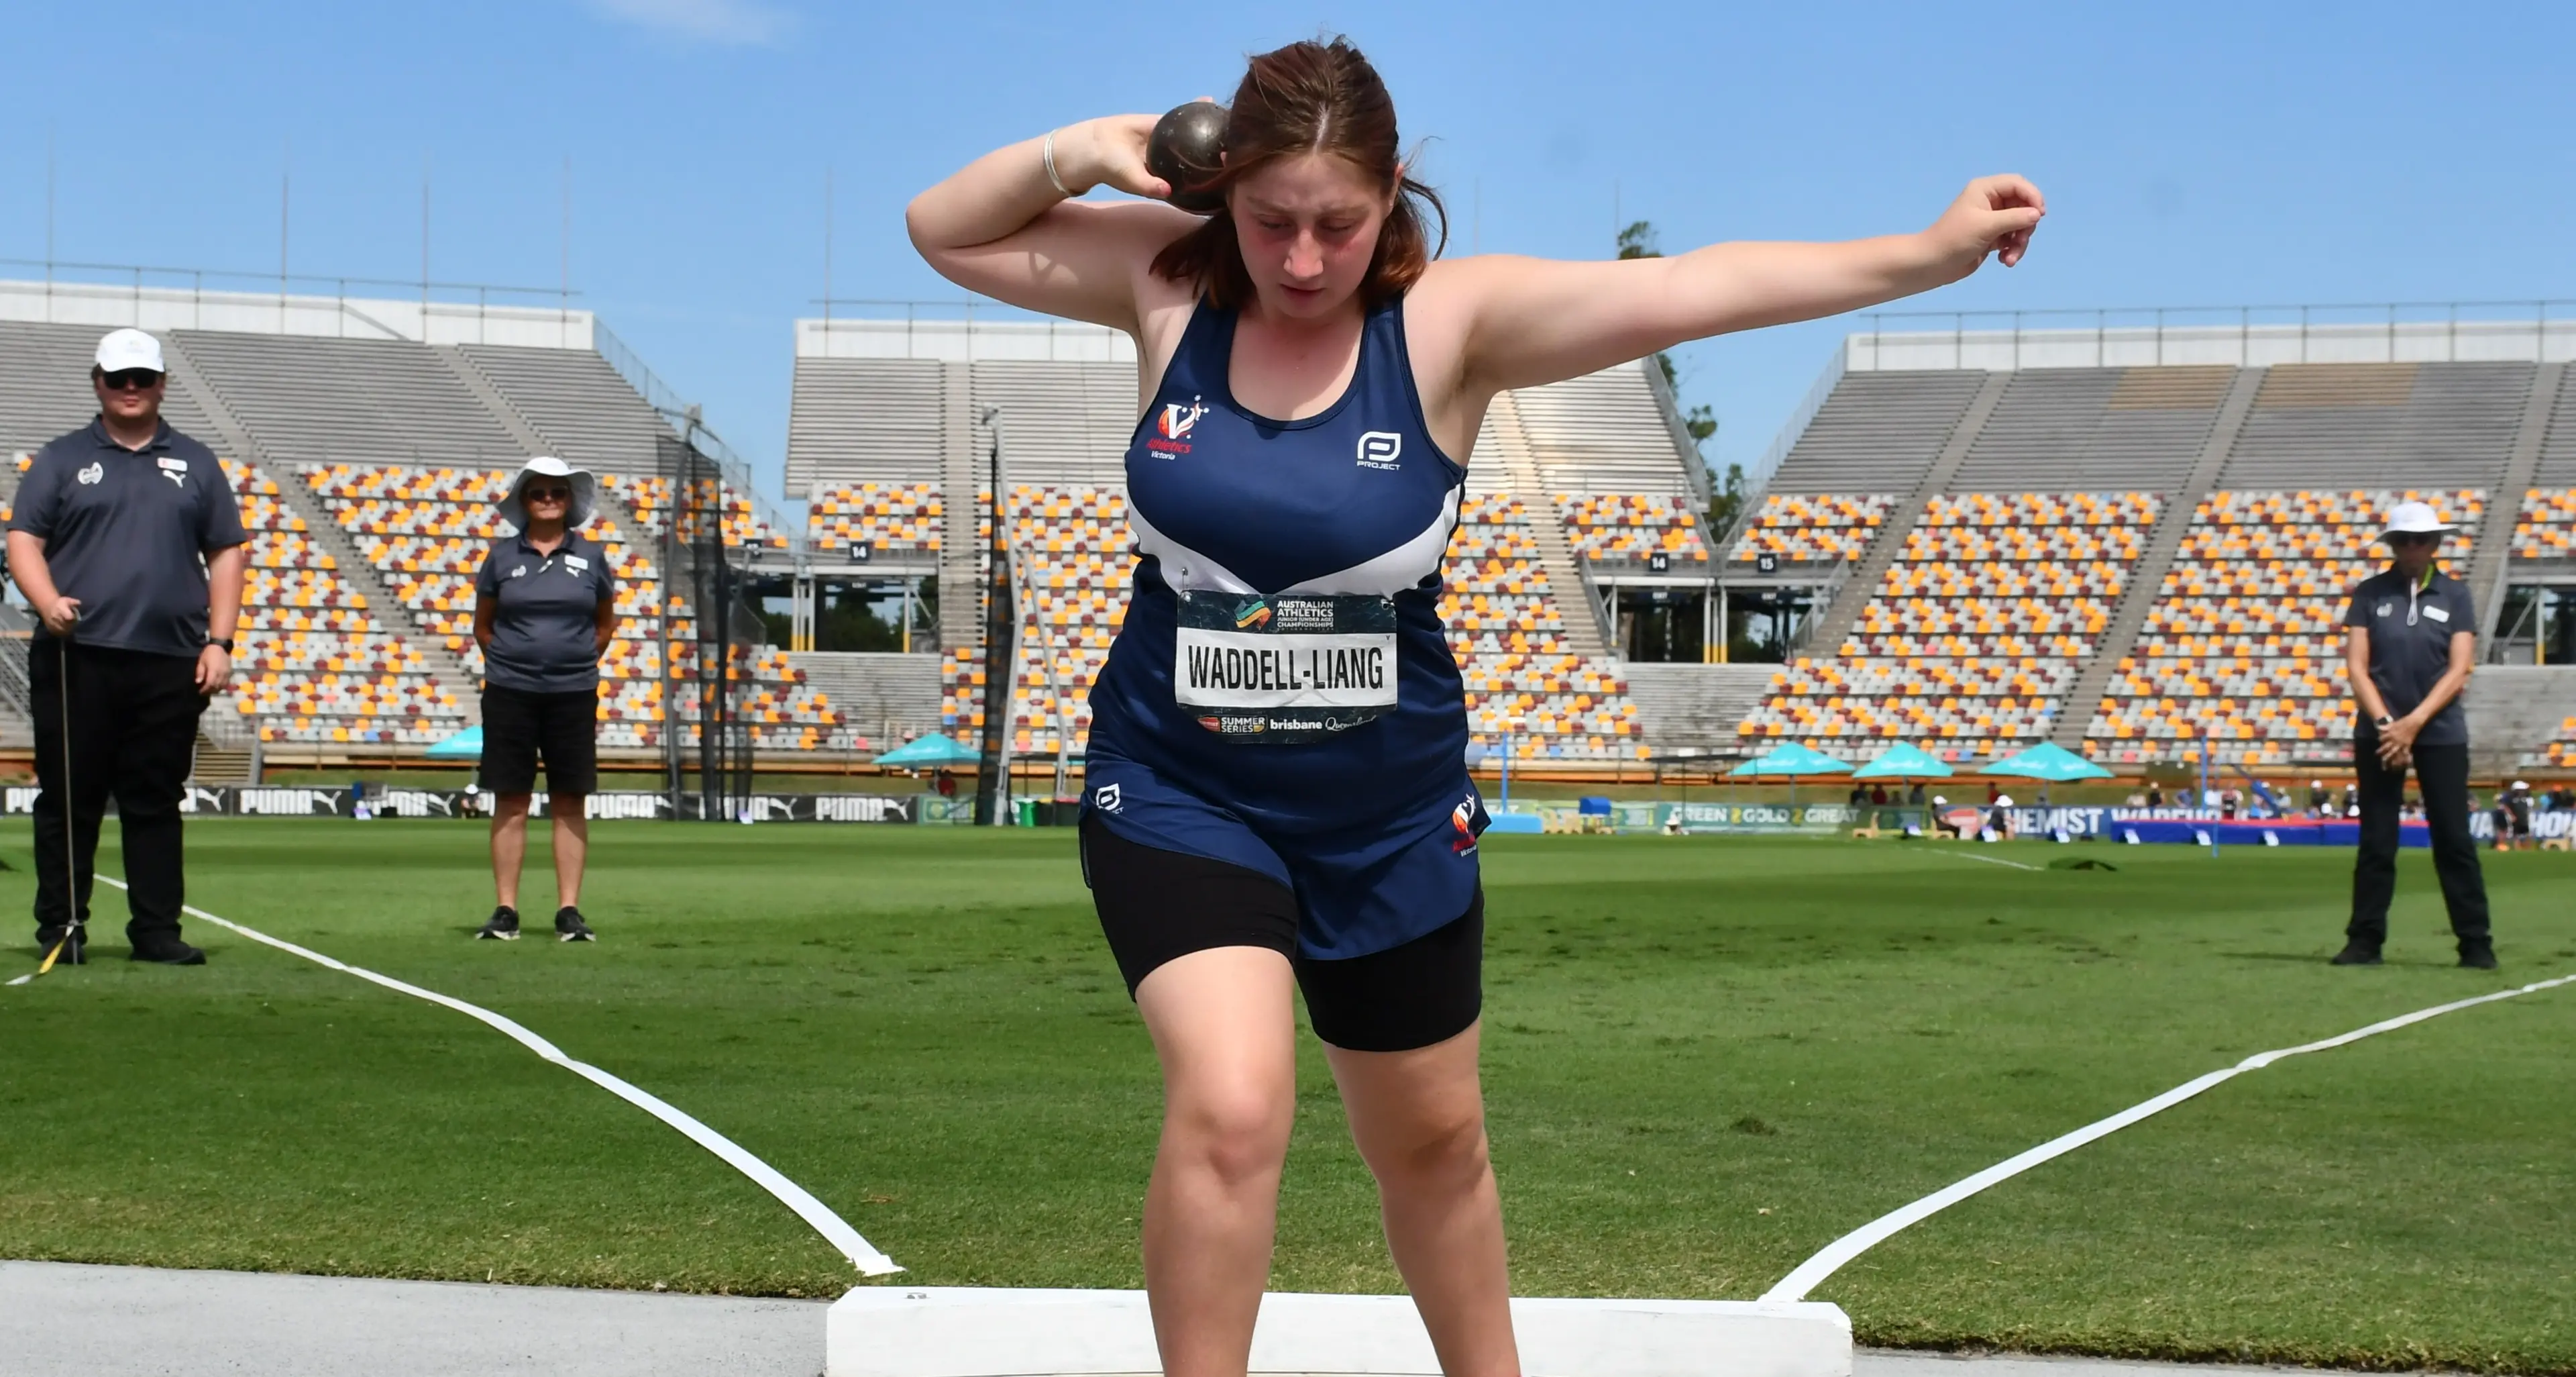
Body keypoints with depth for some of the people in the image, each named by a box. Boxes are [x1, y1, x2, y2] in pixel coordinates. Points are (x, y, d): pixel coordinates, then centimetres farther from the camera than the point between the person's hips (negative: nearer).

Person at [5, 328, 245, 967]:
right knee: (68, 799, 1)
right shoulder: (62, 459, 10)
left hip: (169, 664, 1)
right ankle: (60, 929, 7)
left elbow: (227, 554, 13)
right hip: (75, 660, -1)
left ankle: (157, 930, 7)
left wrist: (219, 640, 3)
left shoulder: (195, 464, 15)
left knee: (156, 802, 3)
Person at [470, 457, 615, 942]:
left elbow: (606, 623, 17)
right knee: (510, 800, 0)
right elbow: (482, 625, 14)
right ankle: (505, 911, 4)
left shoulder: (591, 556, 5)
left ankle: (569, 911, 5)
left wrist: (576, 662, 9)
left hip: (573, 695, 1)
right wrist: (510, 662, 6)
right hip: (509, 695, -1)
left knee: (570, 802, 1)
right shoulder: (503, 555, 3)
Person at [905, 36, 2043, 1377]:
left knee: (1432, 1138, 18)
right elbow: (942, 230, 3)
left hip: (1390, 813, 1)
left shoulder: (1453, 320, -14)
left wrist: (1927, 254, -33)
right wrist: (1083, 152, -14)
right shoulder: (1168, 285, -7)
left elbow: (1692, 287, -24)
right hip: (1178, 796, -1)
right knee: (1231, 1106, -22)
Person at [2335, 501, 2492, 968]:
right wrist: (2386, 724, -11)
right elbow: (2356, 666, 1)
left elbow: (2458, 672, -3)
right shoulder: (2370, 593, 5)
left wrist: (2413, 723, -13)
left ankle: (2476, 943, 2)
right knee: (2376, 841, 3)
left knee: (2454, 840, -1)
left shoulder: (2455, 596, 4)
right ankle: (2365, 941, 7)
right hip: (2378, 732, 1)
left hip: (2441, 733, -1)